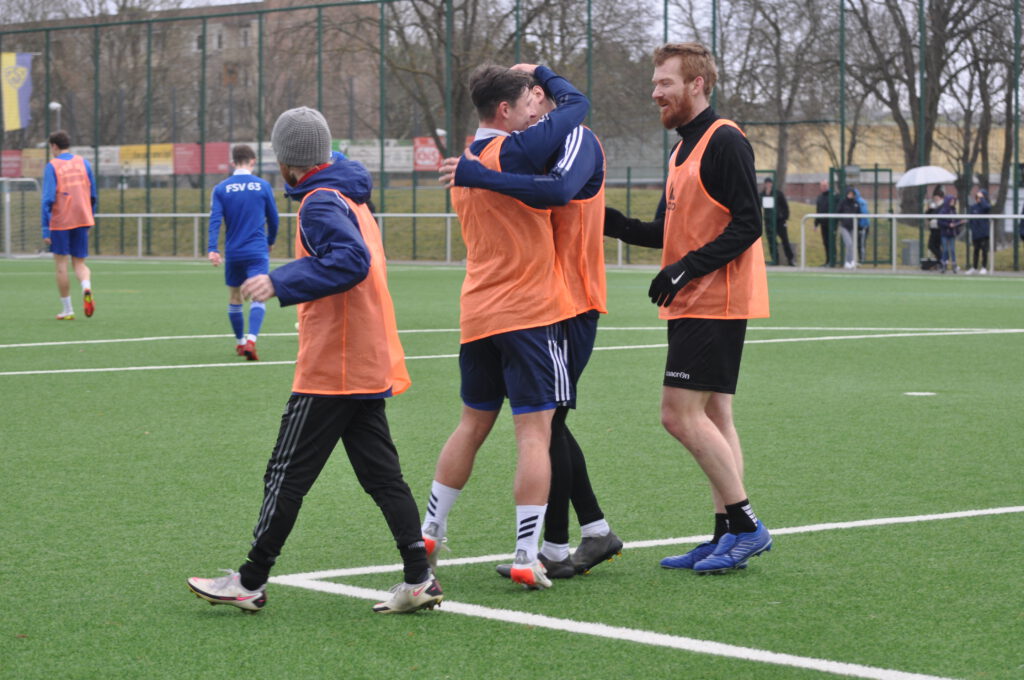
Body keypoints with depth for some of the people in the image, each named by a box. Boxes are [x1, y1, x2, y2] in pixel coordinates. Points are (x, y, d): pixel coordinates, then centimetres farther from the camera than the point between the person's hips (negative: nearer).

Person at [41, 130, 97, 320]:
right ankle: (86, 287, -22)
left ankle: (67, 310, 8)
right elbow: (93, 195, 9)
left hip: (60, 222, -4)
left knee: (61, 264, 6)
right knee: (79, 262, 10)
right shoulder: (83, 163, 7)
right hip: (82, 220, 4)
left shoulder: (52, 166, -5)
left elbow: (48, 198, -11)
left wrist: (45, 229, -10)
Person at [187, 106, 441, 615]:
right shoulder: (352, 198, 16)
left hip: (331, 370, -9)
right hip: (370, 366, 9)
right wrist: (287, 277, 24)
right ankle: (419, 579, 3)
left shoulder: (320, 203, -14)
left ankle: (251, 583, 5)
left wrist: (282, 284, -27)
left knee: (287, 474, -1)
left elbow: (352, 262, -28)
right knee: (381, 474, 8)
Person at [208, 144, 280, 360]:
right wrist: (270, 241, 24)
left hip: (233, 253, 2)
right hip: (257, 252, -2)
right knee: (258, 297, -6)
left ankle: (240, 342, 27)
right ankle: (251, 339, -25)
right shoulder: (263, 186, 0)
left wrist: (212, 249, -14)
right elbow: (273, 219, 7)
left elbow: (215, 220, -9)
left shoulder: (221, 189, 1)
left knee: (234, 298, 16)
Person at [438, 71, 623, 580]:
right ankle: (596, 532, 21)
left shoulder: (577, 139, -13)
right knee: (545, 421, 13)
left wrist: (481, 176, -33)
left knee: (546, 423, -6)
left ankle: (555, 551, 1)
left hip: (571, 307, -10)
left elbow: (559, 190, -33)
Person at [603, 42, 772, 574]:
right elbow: (667, 232, 22)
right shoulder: (684, 148, 18)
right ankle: (730, 533, 12)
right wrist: (611, 223, 9)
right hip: (692, 305, 10)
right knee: (711, 416, 9)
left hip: (715, 304, -10)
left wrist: (687, 269, -22)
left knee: (680, 413, -12)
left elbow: (747, 225, -18)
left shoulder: (725, 141, -12)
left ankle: (745, 525, -6)